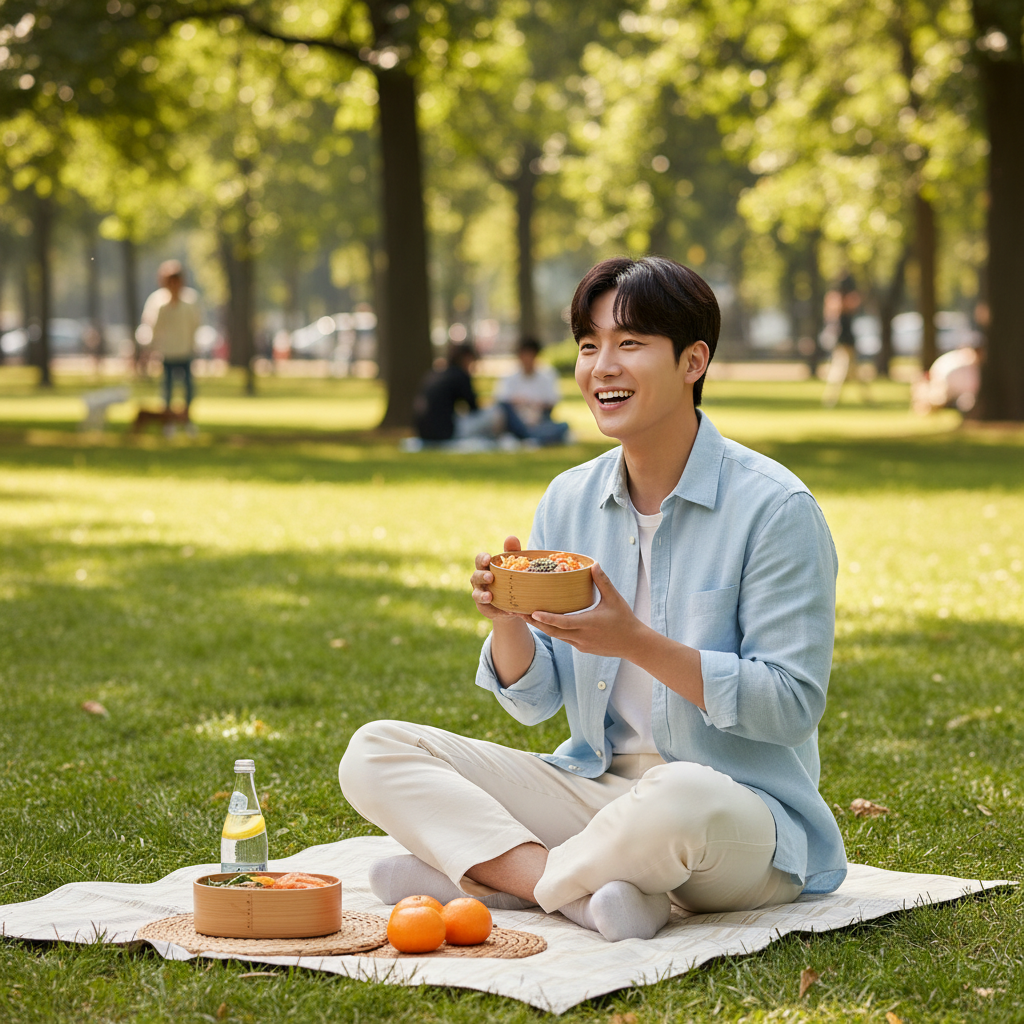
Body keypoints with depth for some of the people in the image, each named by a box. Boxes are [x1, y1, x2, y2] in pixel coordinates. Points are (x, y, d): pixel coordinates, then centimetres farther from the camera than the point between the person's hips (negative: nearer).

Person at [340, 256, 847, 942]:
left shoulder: (775, 508, -11)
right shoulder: (569, 500, 7)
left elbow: (793, 706, -16)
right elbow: (535, 701, 8)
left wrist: (636, 642, -24)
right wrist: (506, 620, -14)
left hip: (746, 804, -6)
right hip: (596, 787, 6)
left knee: (678, 801, -43)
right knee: (374, 753, -7)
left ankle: (483, 873, -17)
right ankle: (585, 892, -23)